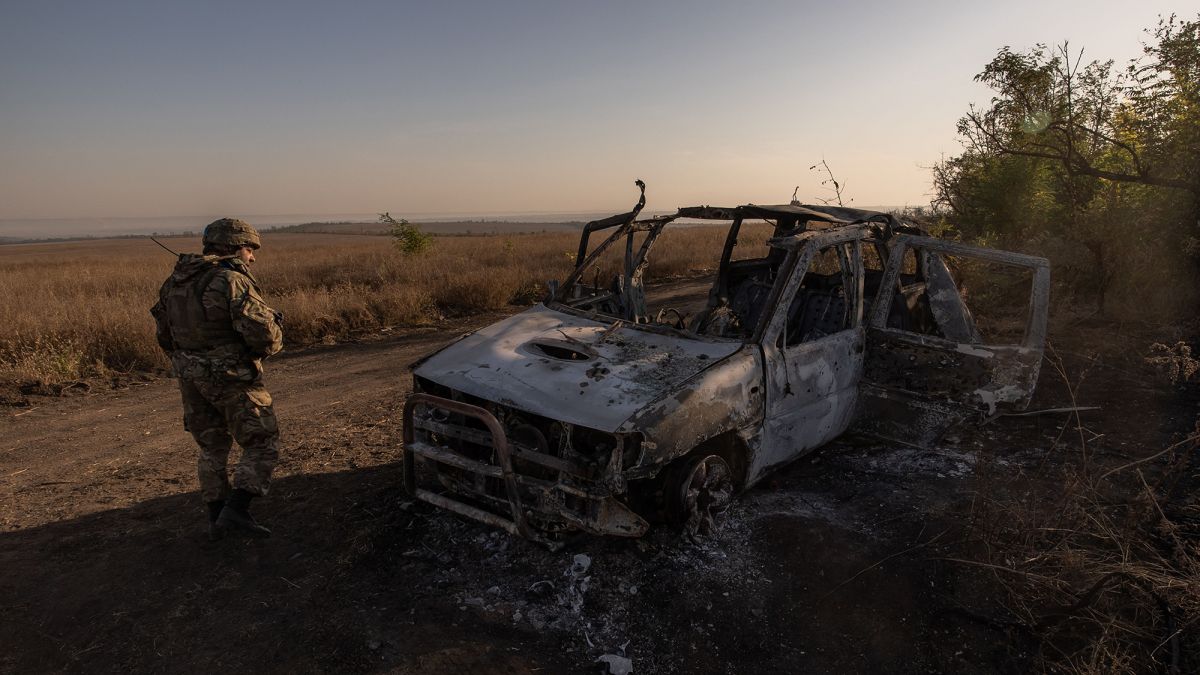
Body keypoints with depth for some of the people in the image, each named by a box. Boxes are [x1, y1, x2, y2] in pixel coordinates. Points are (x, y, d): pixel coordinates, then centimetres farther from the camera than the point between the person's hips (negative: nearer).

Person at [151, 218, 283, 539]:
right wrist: (275, 323, -3)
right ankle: (236, 510, -5)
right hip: (232, 379, -8)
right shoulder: (233, 281, -17)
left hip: (191, 378, 8)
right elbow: (264, 334, -25)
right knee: (261, 444, 4)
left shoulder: (175, 281, 9)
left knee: (212, 447, 19)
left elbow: (164, 334, 17)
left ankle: (216, 518, 25)